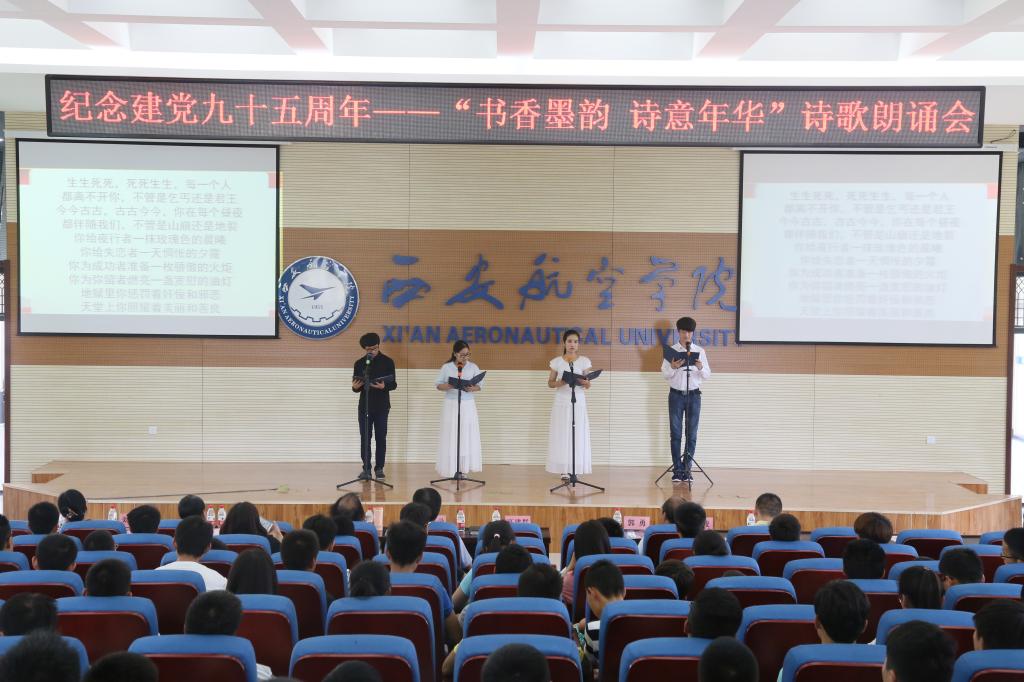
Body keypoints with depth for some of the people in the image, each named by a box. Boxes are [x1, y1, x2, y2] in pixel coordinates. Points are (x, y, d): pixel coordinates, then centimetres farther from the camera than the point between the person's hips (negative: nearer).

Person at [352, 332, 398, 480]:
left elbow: (393, 384, -3)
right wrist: (355, 387, -17)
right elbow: (356, 388, 7)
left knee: (381, 438, 3)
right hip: (364, 406, 1)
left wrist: (384, 386, -24)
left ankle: (379, 468, 10)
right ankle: (366, 469, 5)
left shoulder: (387, 362, 0)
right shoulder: (359, 363, 5)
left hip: (382, 406, -1)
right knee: (365, 438, 0)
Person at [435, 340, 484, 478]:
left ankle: (463, 469, 5)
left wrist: (472, 389, -17)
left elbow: (480, 385, 4)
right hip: (451, 405, -1)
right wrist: (449, 386, -20)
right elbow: (438, 385, 0)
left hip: (468, 406, 1)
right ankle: (450, 469, 3)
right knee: (450, 438, -2)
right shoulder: (446, 367, -1)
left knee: (467, 437, -1)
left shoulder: (473, 367, 2)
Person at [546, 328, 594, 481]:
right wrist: (560, 383, -15)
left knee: (578, 434, -3)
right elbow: (550, 383, 6)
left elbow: (588, 385, 2)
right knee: (561, 434, -3)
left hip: (578, 402, 0)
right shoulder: (557, 362, 3)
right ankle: (564, 470, 0)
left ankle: (575, 469, 1)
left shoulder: (584, 361, 3)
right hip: (561, 402, 0)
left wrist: (584, 382, -21)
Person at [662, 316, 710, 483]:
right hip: (676, 394, -1)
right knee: (675, 434, 0)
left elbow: (707, 375, 5)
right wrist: (673, 367, -21)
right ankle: (677, 469, 5)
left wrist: (700, 367, -16)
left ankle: (687, 469, 8)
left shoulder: (700, 351, 5)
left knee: (692, 434, 2)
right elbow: (665, 374, -1)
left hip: (693, 395, 1)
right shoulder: (672, 350, 2)